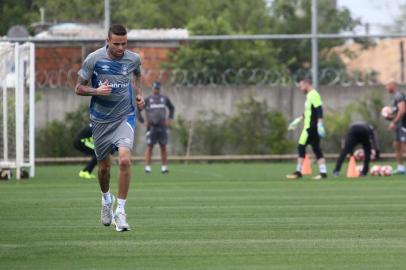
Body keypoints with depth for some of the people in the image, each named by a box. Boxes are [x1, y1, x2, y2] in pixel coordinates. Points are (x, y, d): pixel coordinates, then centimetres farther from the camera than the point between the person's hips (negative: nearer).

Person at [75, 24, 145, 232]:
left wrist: (138, 93, 7)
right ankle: (106, 199, 42)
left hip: (124, 117, 0)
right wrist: (97, 91, -22)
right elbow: (79, 88, -3)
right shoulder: (93, 59, -10)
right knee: (104, 166, 10)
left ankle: (120, 211, -13)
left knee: (125, 160, -22)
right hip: (101, 119, 0)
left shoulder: (133, 59, -3)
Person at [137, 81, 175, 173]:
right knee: (149, 146, -5)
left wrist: (169, 119, 15)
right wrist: (142, 121, -2)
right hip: (151, 127, -2)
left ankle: (164, 166, 6)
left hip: (162, 126, 3)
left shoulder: (164, 99, 11)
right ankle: (147, 166, -4)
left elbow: (172, 108, 27)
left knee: (163, 147, 2)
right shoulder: (147, 100, 2)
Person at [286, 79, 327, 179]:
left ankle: (298, 172, -3)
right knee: (316, 149, 6)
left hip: (310, 127, -10)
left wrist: (320, 124, -27)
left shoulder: (313, 95, -12)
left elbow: (319, 110, -21)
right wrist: (298, 120, 30)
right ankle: (323, 172, 2)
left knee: (301, 147, -5)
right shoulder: (310, 95, 18)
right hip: (311, 127, 10)